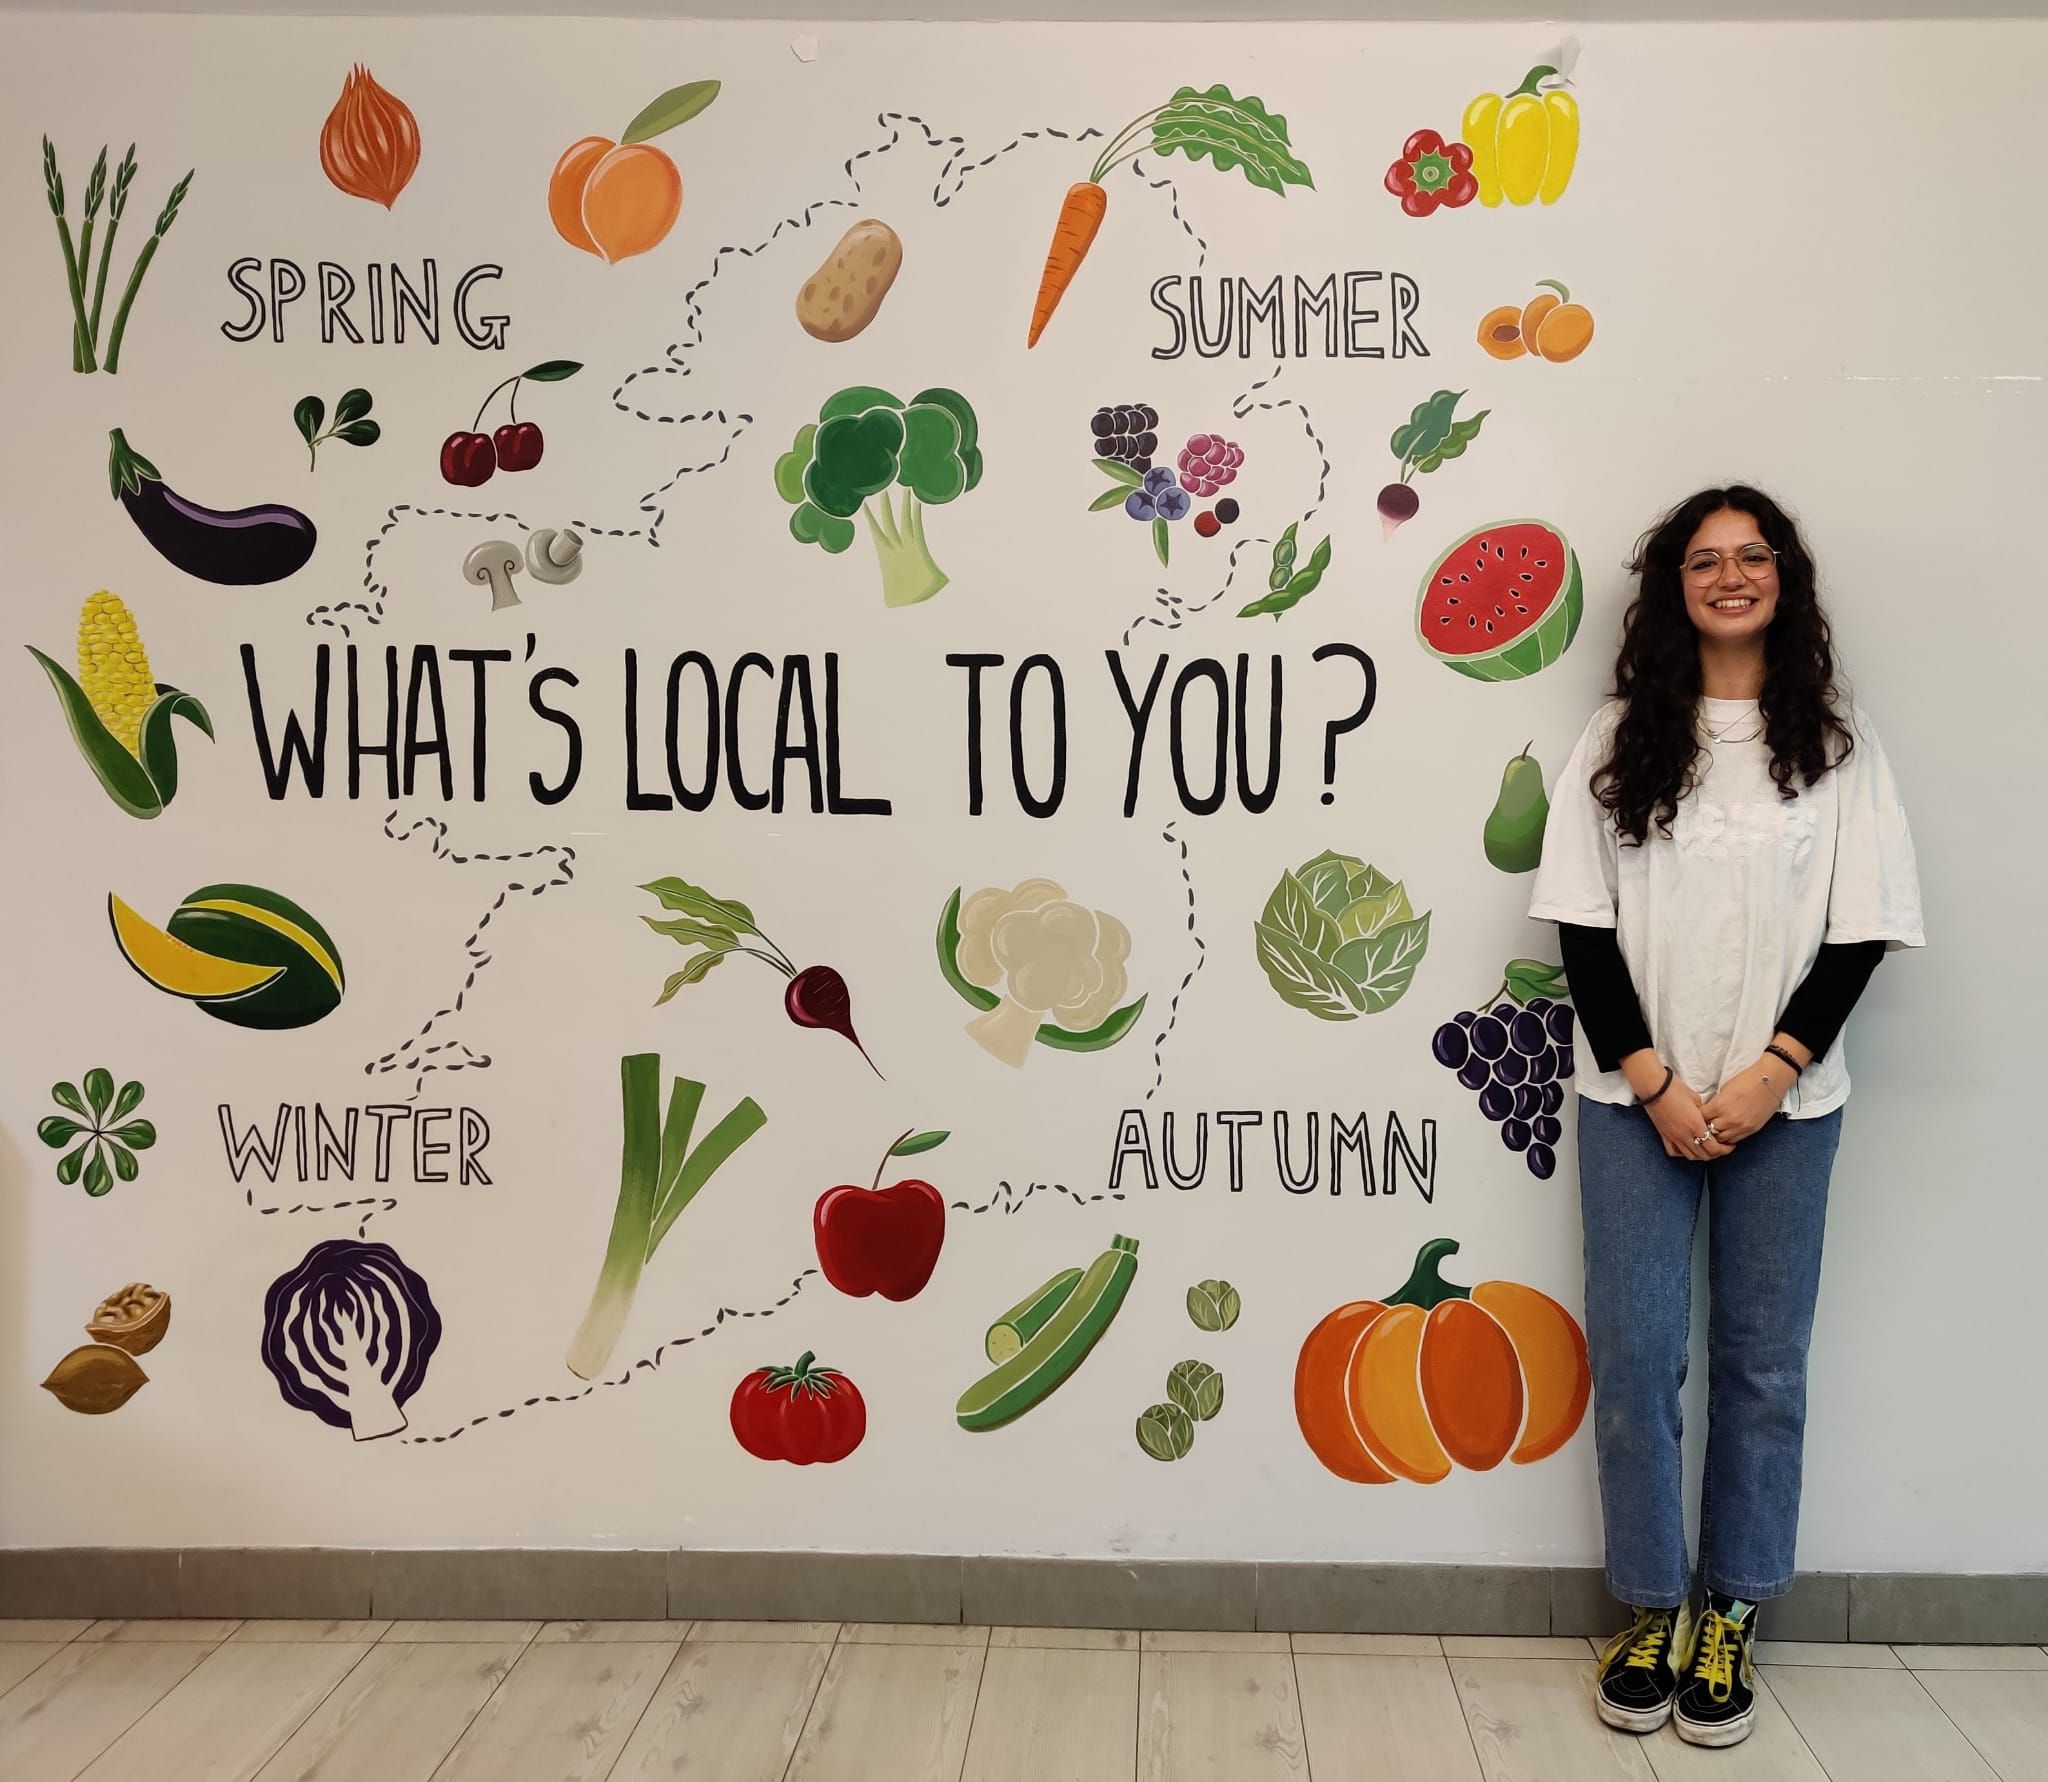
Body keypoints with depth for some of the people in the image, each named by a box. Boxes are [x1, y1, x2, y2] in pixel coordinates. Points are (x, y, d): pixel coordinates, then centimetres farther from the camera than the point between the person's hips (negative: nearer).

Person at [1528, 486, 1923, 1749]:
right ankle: (1650, 1607, 18)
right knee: (1633, 1351, 1)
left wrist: (1772, 1072, -12)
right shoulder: (1621, 741, 3)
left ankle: (1733, 1616, 22)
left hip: (1784, 1106, 0)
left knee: (1763, 1359, 7)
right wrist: (1652, 1081, -9)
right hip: (1637, 1099, 0)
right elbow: (1584, 923, -1)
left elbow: (1861, 931, -1)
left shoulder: (1839, 743, 3)